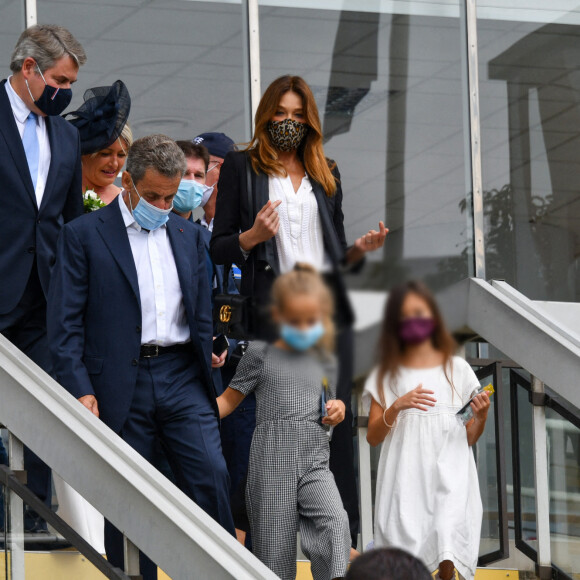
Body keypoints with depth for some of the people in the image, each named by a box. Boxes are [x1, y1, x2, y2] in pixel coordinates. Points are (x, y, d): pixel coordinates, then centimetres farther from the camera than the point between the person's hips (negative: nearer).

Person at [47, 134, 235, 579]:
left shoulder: (189, 235, 15)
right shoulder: (84, 235, 1)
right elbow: (65, 323, -3)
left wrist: (208, 367, 12)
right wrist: (80, 390, -13)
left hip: (182, 376, 3)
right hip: (120, 386, -3)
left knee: (212, 477, -10)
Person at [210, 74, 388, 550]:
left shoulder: (327, 173, 19)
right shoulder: (241, 166, 8)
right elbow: (219, 249, 4)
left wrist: (362, 248, 0)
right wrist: (253, 236, -15)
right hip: (272, 304, -3)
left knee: (336, 418, -1)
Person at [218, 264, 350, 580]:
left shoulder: (324, 363, 16)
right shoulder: (261, 356, 4)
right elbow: (229, 400, 7)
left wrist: (337, 412, 6)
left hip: (314, 462, 2)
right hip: (272, 465, -2)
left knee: (335, 522, -24)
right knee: (275, 548, -2)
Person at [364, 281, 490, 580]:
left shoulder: (457, 369, 11)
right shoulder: (386, 375, 12)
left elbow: (469, 438, 12)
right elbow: (373, 437, 5)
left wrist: (481, 415, -8)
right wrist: (397, 406, -11)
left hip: (449, 475, -1)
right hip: (405, 480, 1)